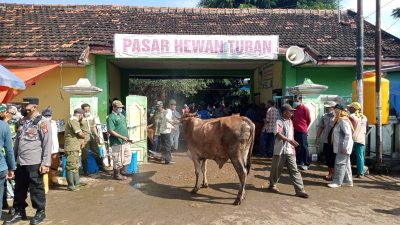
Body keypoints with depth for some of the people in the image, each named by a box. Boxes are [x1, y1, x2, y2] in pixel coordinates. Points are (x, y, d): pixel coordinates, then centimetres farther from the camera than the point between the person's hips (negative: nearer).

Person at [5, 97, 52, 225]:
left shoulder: (43, 122, -9)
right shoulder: (22, 121, 13)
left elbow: (48, 144, -12)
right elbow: (17, 141, 17)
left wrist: (45, 163, -15)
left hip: (34, 162, -6)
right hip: (20, 162, 6)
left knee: (36, 189, 7)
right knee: (19, 188, 15)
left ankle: (40, 212, 23)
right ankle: (19, 212, 32)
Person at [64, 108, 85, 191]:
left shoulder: (74, 121, 19)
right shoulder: (73, 121, -15)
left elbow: (79, 134, 19)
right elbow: (80, 133, -20)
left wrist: (82, 139, 2)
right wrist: (83, 137, 1)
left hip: (75, 147, 11)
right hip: (72, 148, -11)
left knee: (76, 165, 18)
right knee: (71, 166, -7)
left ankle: (76, 182, 29)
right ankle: (71, 186, -2)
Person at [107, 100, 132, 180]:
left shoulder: (122, 115, 12)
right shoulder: (111, 117, -14)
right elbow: (111, 131, -20)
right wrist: (122, 137, -21)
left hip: (125, 141, 9)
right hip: (117, 142, -9)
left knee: (128, 155, 16)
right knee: (118, 159, 1)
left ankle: (123, 171, 30)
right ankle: (117, 174, 16)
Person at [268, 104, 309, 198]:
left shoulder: (290, 122, 13)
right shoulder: (279, 122, -9)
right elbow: (279, 134, -22)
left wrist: (293, 143, 17)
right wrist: (290, 140, -32)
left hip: (290, 151, 6)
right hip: (280, 151, -5)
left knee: (294, 170, 1)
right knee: (276, 169, 9)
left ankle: (300, 190, 1)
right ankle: (272, 185, 29)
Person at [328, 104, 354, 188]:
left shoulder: (343, 121, -16)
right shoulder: (340, 120, 14)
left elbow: (348, 135, -22)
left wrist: (344, 147, -23)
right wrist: (344, 147, 17)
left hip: (343, 147, -10)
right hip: (341, 146, 10)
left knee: (340, 164, -5)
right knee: (346, 164, 14)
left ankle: (337, 182, 2)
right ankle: (348, 181, 22)